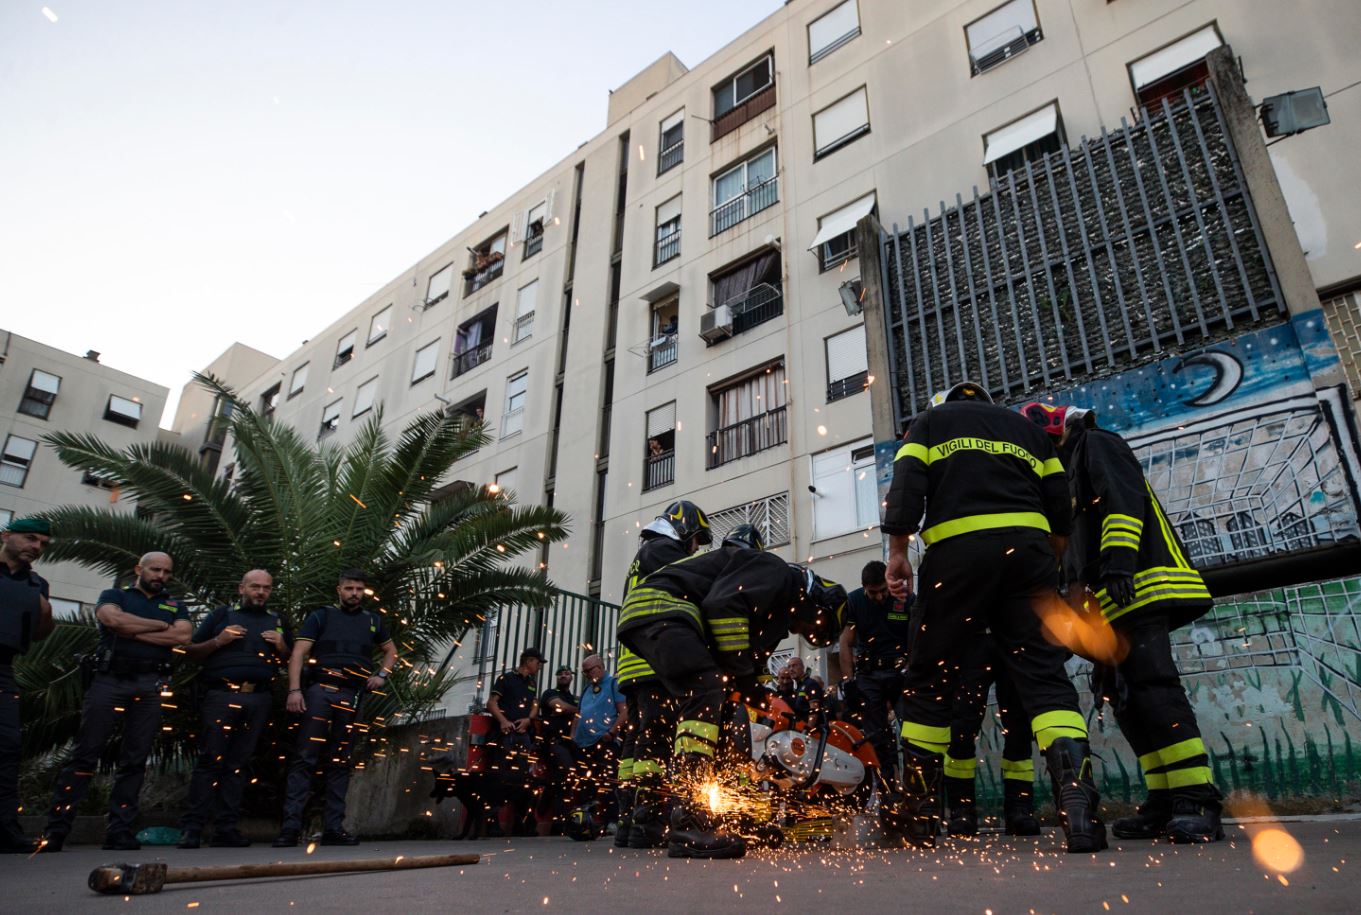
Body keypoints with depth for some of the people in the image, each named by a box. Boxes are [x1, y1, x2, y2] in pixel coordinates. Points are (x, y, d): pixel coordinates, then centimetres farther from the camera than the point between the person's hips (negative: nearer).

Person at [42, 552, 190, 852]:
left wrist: (132, 631, -4)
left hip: (150, 687, 2)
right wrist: (160, 625, -2)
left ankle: (120, 832, 5)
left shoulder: (175, 607, 20)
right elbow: (113, 618, -9)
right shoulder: (114, 596, 15)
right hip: (109, 681, -2)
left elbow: (183, 636, 0)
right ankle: (55, 829, 1)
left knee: (134, 761, 1)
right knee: (85, 755, -4)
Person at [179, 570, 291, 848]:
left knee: (237, 765, 4)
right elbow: (191, 652, 9)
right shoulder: (222, 614, 12)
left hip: (258, 700, 2)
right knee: (210, 761, -7)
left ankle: (226, 830, 7)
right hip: (221, 696, -2)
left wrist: (281, 648, -1)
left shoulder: (278, 622, 19)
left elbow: (292, 663, 18)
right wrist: (218, 641, -8)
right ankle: (192, 828, -3)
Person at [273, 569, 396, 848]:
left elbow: (391, 651, 28)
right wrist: (294, 690, -15)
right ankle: (291, 825, -6)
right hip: (319, 690, -3)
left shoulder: (373, 621, 17)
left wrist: (382, 675, 9)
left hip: (352, 696, 3)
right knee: (305, 759, -8)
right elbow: (298, 653, -3)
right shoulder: (320, 616, 7)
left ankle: (333, 828, 10)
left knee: (339, 763, 7)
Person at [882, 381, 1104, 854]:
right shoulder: (1027, 426, 27)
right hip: (1028, 548, 3)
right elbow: (1060, 506, 18)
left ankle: (917, 809, 12)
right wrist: (1050, 568, 24)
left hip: (957, 550, -3)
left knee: (928, 680, 6)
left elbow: (907, 484, 0)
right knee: (1044, 676, 2)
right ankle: (1078, 804, -16)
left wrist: (897, 553, -1)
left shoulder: (932, 419, 18)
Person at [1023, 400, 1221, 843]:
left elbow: (1124, 500, -14)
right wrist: (1080, 602, 24)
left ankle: (1197, 801, -16)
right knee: (1124, 695, 4)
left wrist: (1118, 560, -24)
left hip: (1141, 587, -10)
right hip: (1108, 605, 10)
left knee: (1153, 686, -17)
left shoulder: (1095, 443, 4)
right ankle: (1165, 803, 6)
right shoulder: (1068, 472, 30)